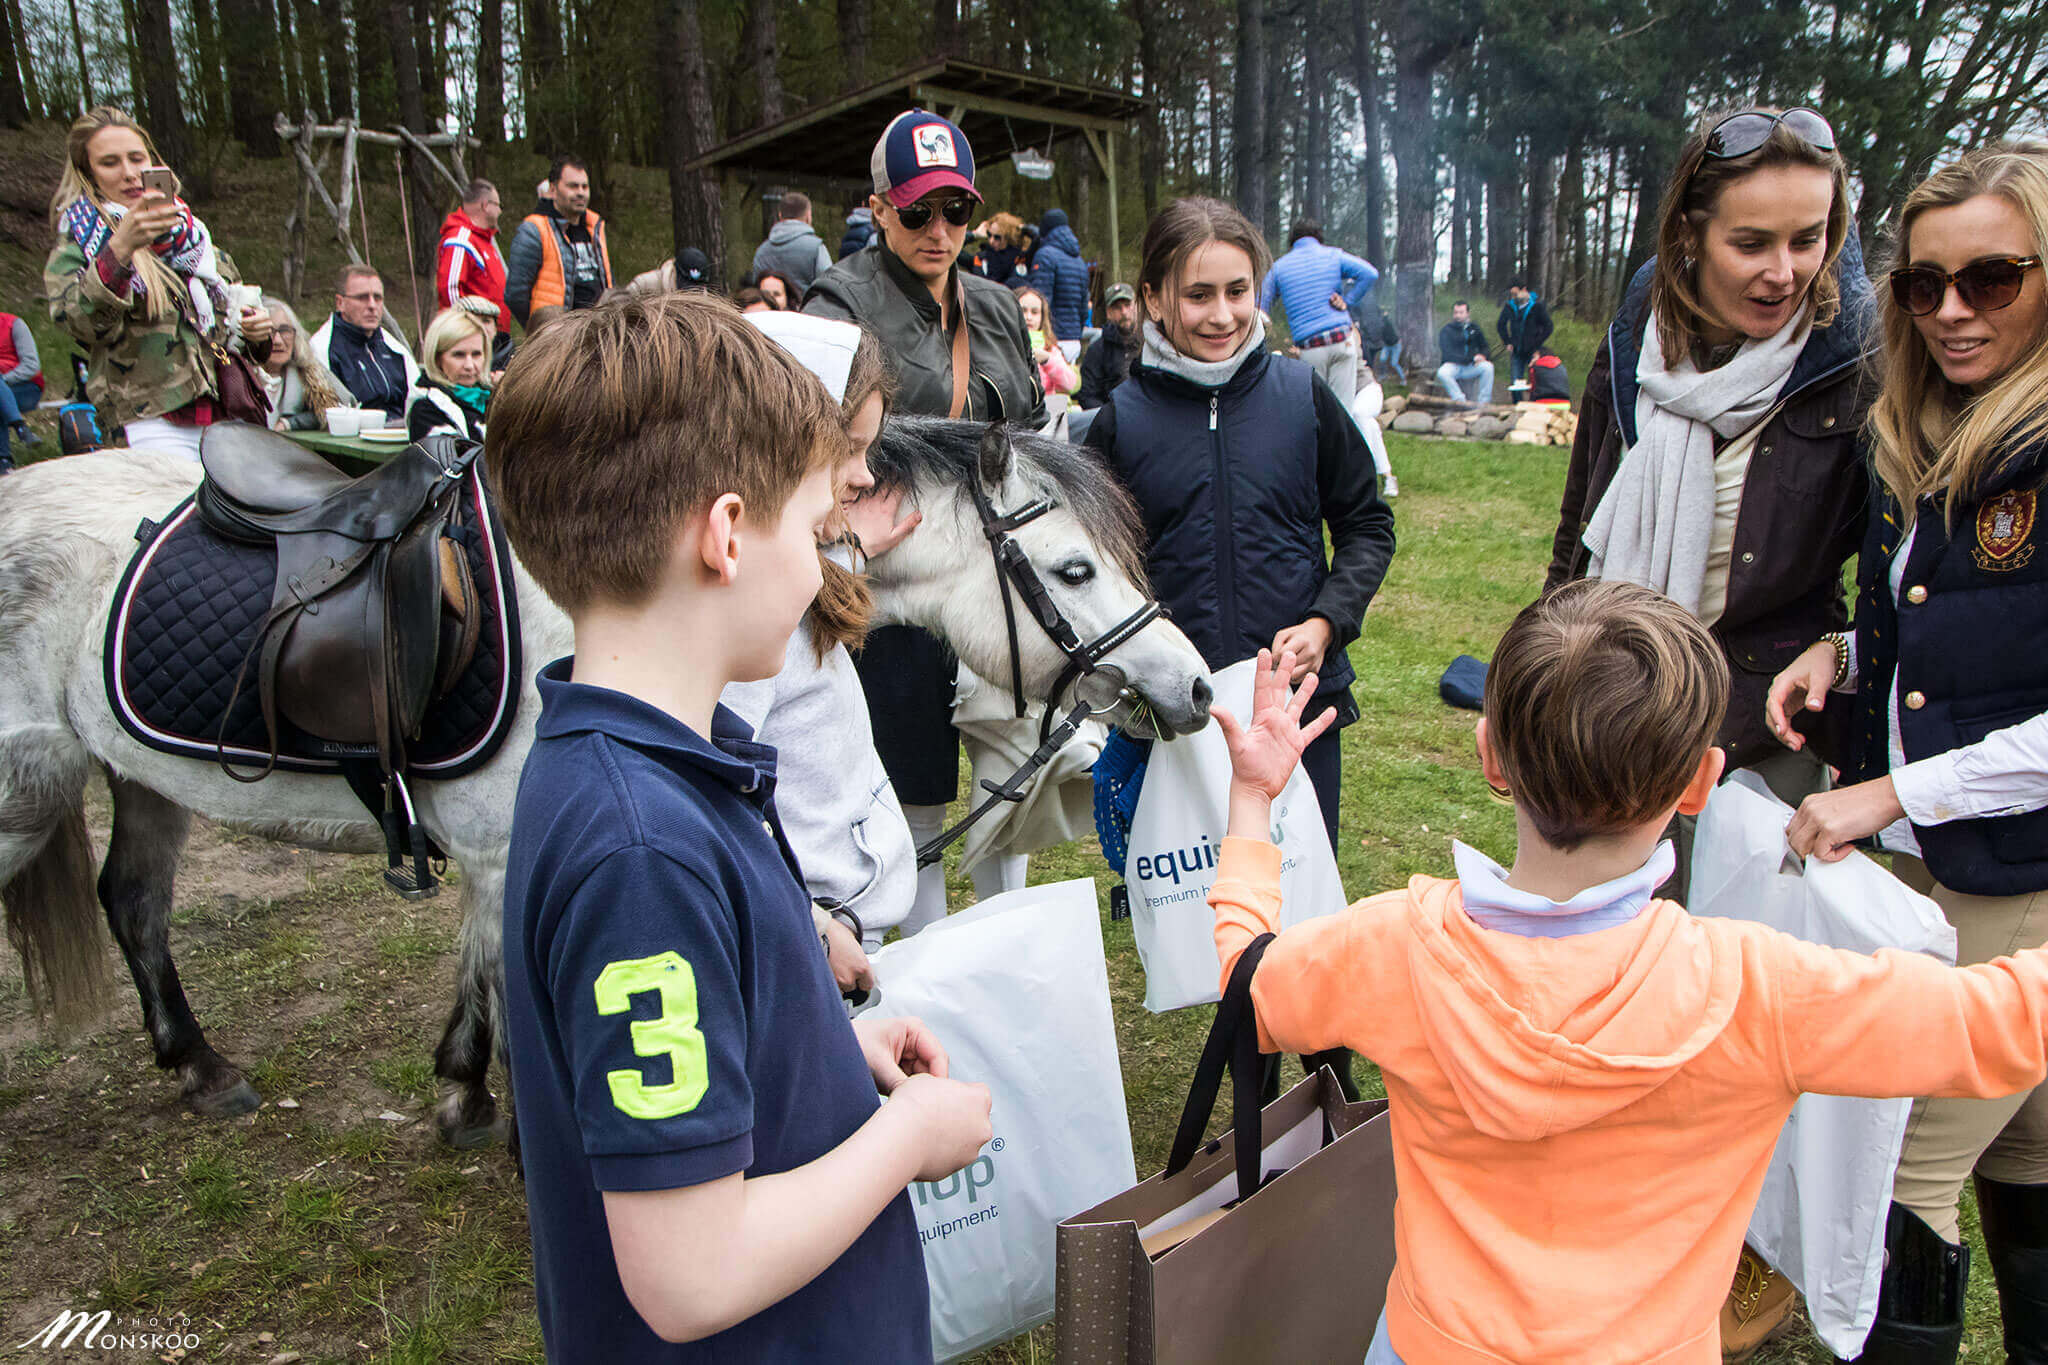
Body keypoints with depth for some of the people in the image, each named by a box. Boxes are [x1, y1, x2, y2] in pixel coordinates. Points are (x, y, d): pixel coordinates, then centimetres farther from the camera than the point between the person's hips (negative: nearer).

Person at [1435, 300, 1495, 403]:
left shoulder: (1474, 328, 12)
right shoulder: (1447, 330, -2)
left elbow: (1484, 347, 20)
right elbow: (1447, 355, -12)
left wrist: (1482, 355, -7)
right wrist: (1472, 359, -18)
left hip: (1470, 367, 3)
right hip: (1453, 365, -3)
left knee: (1488, 366, -26)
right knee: (1442, 373, -36)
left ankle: (1483, 402, -20)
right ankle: (1462, 402, -30)